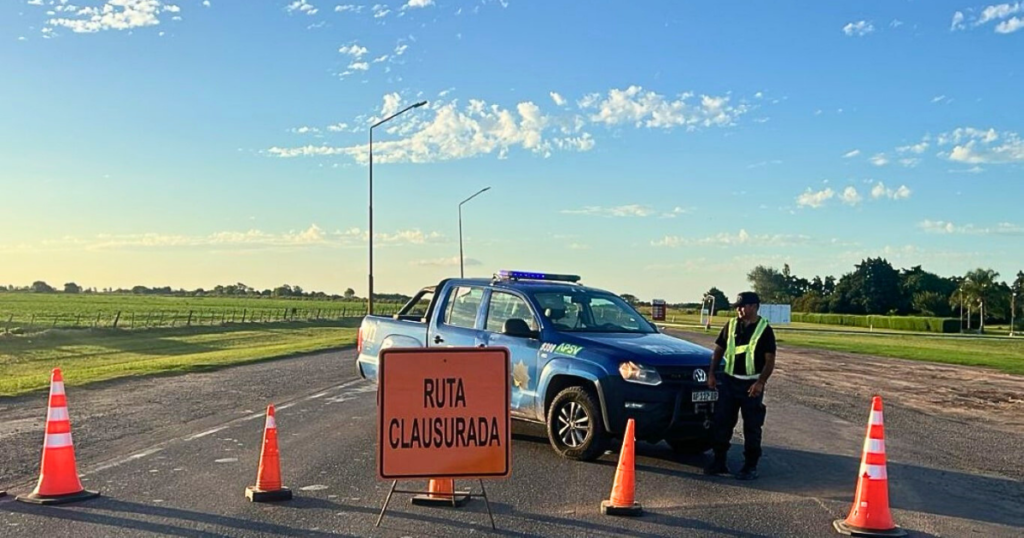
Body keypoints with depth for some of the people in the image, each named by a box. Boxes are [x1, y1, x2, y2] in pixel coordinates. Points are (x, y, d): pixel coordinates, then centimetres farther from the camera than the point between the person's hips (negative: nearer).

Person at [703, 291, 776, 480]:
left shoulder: (764, 329, -6)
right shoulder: (731, 325, 7)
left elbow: (770, 360, -8)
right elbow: (719, 350, 13)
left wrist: (760, 382, -19)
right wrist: (712, 374, 4)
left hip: (751, 384, -4)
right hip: (729, 381, 4)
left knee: (752, 427, 2)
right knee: (722, 422, 6)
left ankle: (750, 466, 11)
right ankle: (719, 461, 16)